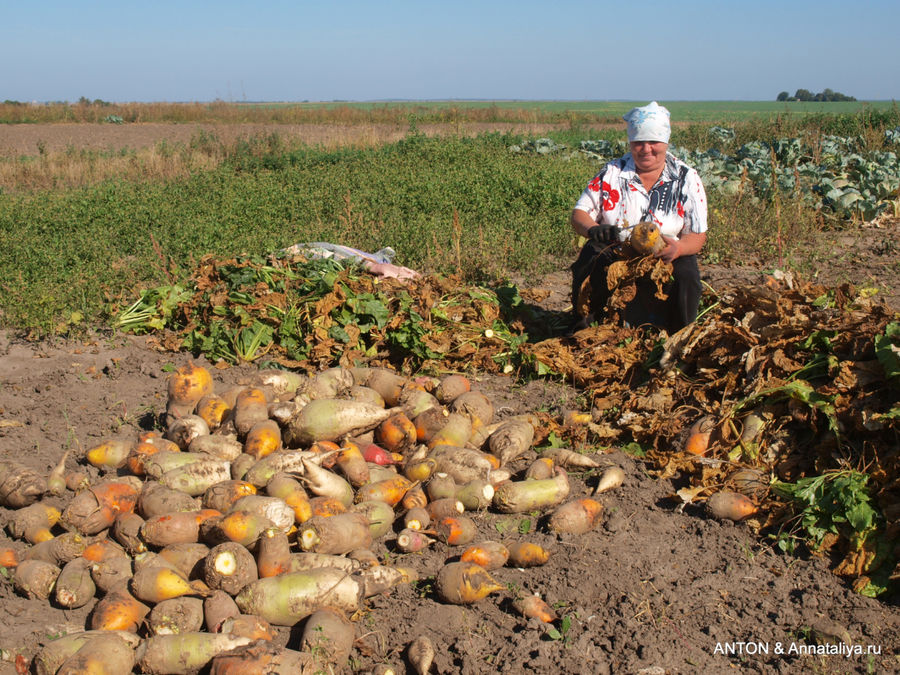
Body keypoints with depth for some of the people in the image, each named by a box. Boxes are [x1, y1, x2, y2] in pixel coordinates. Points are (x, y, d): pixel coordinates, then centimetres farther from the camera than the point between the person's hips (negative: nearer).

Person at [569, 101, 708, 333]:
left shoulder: (687, 179, 2)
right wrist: (594, 230, -25)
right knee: (590, 259, -30)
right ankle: (588, 327, -3)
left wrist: (676, 249, -27)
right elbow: (578, 214, 0)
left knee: (685, 276, -30)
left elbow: (697, 235, -2)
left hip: (665, 259, 0)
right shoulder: (612, 173, 5)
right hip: (614, 253, 1)